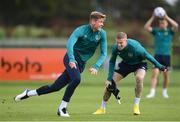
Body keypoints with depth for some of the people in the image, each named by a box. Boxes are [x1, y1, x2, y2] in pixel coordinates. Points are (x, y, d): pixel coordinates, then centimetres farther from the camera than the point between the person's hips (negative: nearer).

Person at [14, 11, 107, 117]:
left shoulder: (102, 34, -3)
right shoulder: (81, 30, -15)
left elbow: (104, 53, -2)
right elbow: (70, 43, -28)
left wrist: (96, 67, -19)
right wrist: (71, 60, -44)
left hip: (81, 64, 4)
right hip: (71, 58, -4)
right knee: (76, 79, -32)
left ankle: (28, 93, 18)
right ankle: (62, 108, -19)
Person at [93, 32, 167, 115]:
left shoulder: (135, 47, -37)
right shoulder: (115, 48, -24)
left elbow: (147, 56, -23)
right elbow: (112, 62, -9)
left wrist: (159, 66, -15)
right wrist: (109, 79, -15)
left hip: (139, 64, -4)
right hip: (126, 64, 4)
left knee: (139, 78, -36)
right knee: (110, 82, -6)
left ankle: (136, 106, -19)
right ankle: (102, 109, 12)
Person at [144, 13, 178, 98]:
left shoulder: (170, 31, 3)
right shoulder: (156, 31, 5)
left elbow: (176, 25, -16)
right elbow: (146, 27, -6)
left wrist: (167, 17, -16)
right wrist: (153, 18, -11)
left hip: (166, 56, 0)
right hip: (157, 55, 0)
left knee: (166, 75, 7)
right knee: (155, 73, -11)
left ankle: (164, 92, 23)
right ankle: (152, 92, -14)